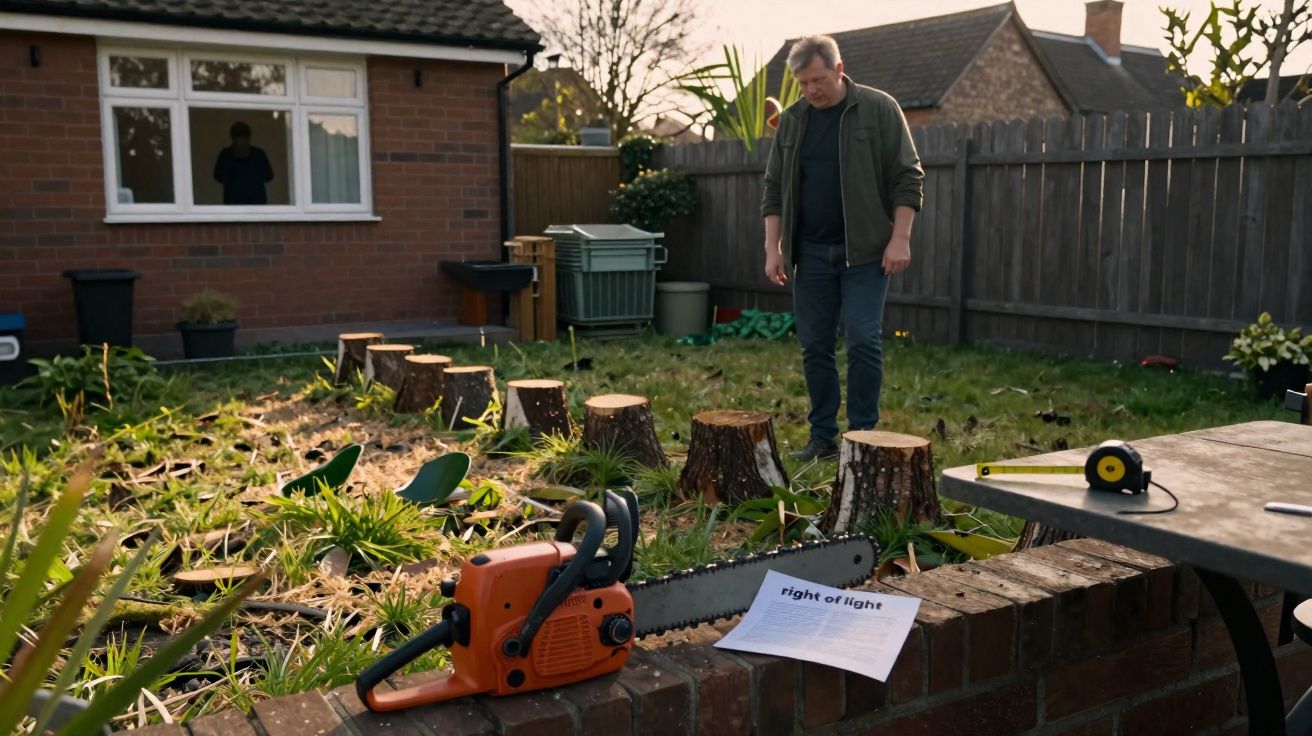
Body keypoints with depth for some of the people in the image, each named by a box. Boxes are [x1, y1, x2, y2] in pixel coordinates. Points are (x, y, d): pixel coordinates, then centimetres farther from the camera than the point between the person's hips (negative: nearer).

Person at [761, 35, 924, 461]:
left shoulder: (879, 109, -3)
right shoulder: (791, 120, 9)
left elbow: (908, 177, -4)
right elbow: (774, 189, 12)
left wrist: (899, 239, -12)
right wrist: (773, 248, 5)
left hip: (865, 251, -4)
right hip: (810, 252, 4)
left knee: (863, 340, -8)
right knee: (814, 346, 6)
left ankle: (863, 434, 4)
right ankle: (822, 437, 15)